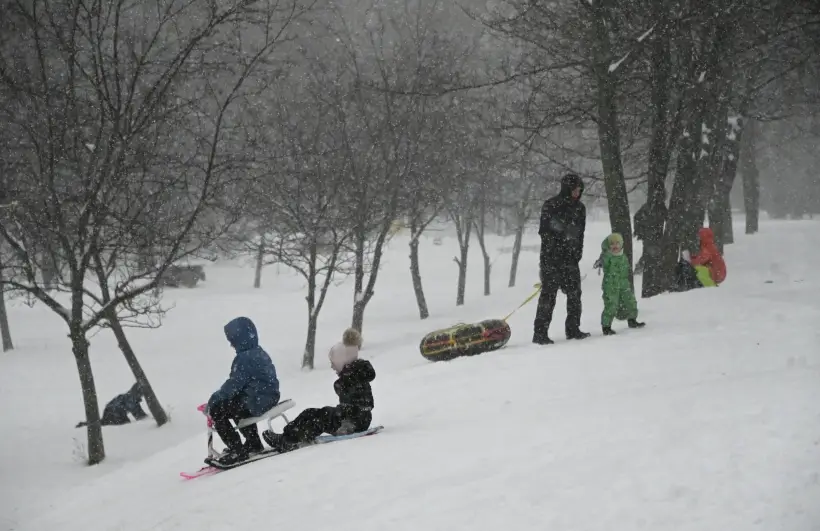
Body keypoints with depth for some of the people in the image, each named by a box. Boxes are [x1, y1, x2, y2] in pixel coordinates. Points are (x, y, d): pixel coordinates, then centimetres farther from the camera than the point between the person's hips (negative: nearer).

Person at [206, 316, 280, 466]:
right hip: (268, 398, 10)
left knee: (216, 410, -4)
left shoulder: (245, 357, -18)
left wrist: (213, 400, -10)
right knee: (232, 404, 34)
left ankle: (237, 450, -3)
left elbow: (234, 384, -20)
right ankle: (253, 443, 36)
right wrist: (218, 398, 13)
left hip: (256, 402, -10)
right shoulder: (259, 353, 13)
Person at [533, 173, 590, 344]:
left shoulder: (580, 208, 11)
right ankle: (540, 333, -6)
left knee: (574, 293, 7)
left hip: (570, 258, 6)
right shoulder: (551, 205, -8)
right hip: (552, 258, -6)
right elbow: (545, 231, -12)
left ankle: (573, 329, 18)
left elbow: (580, 233, 16)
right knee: (549, 294, -8)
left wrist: (577, 253, 7)